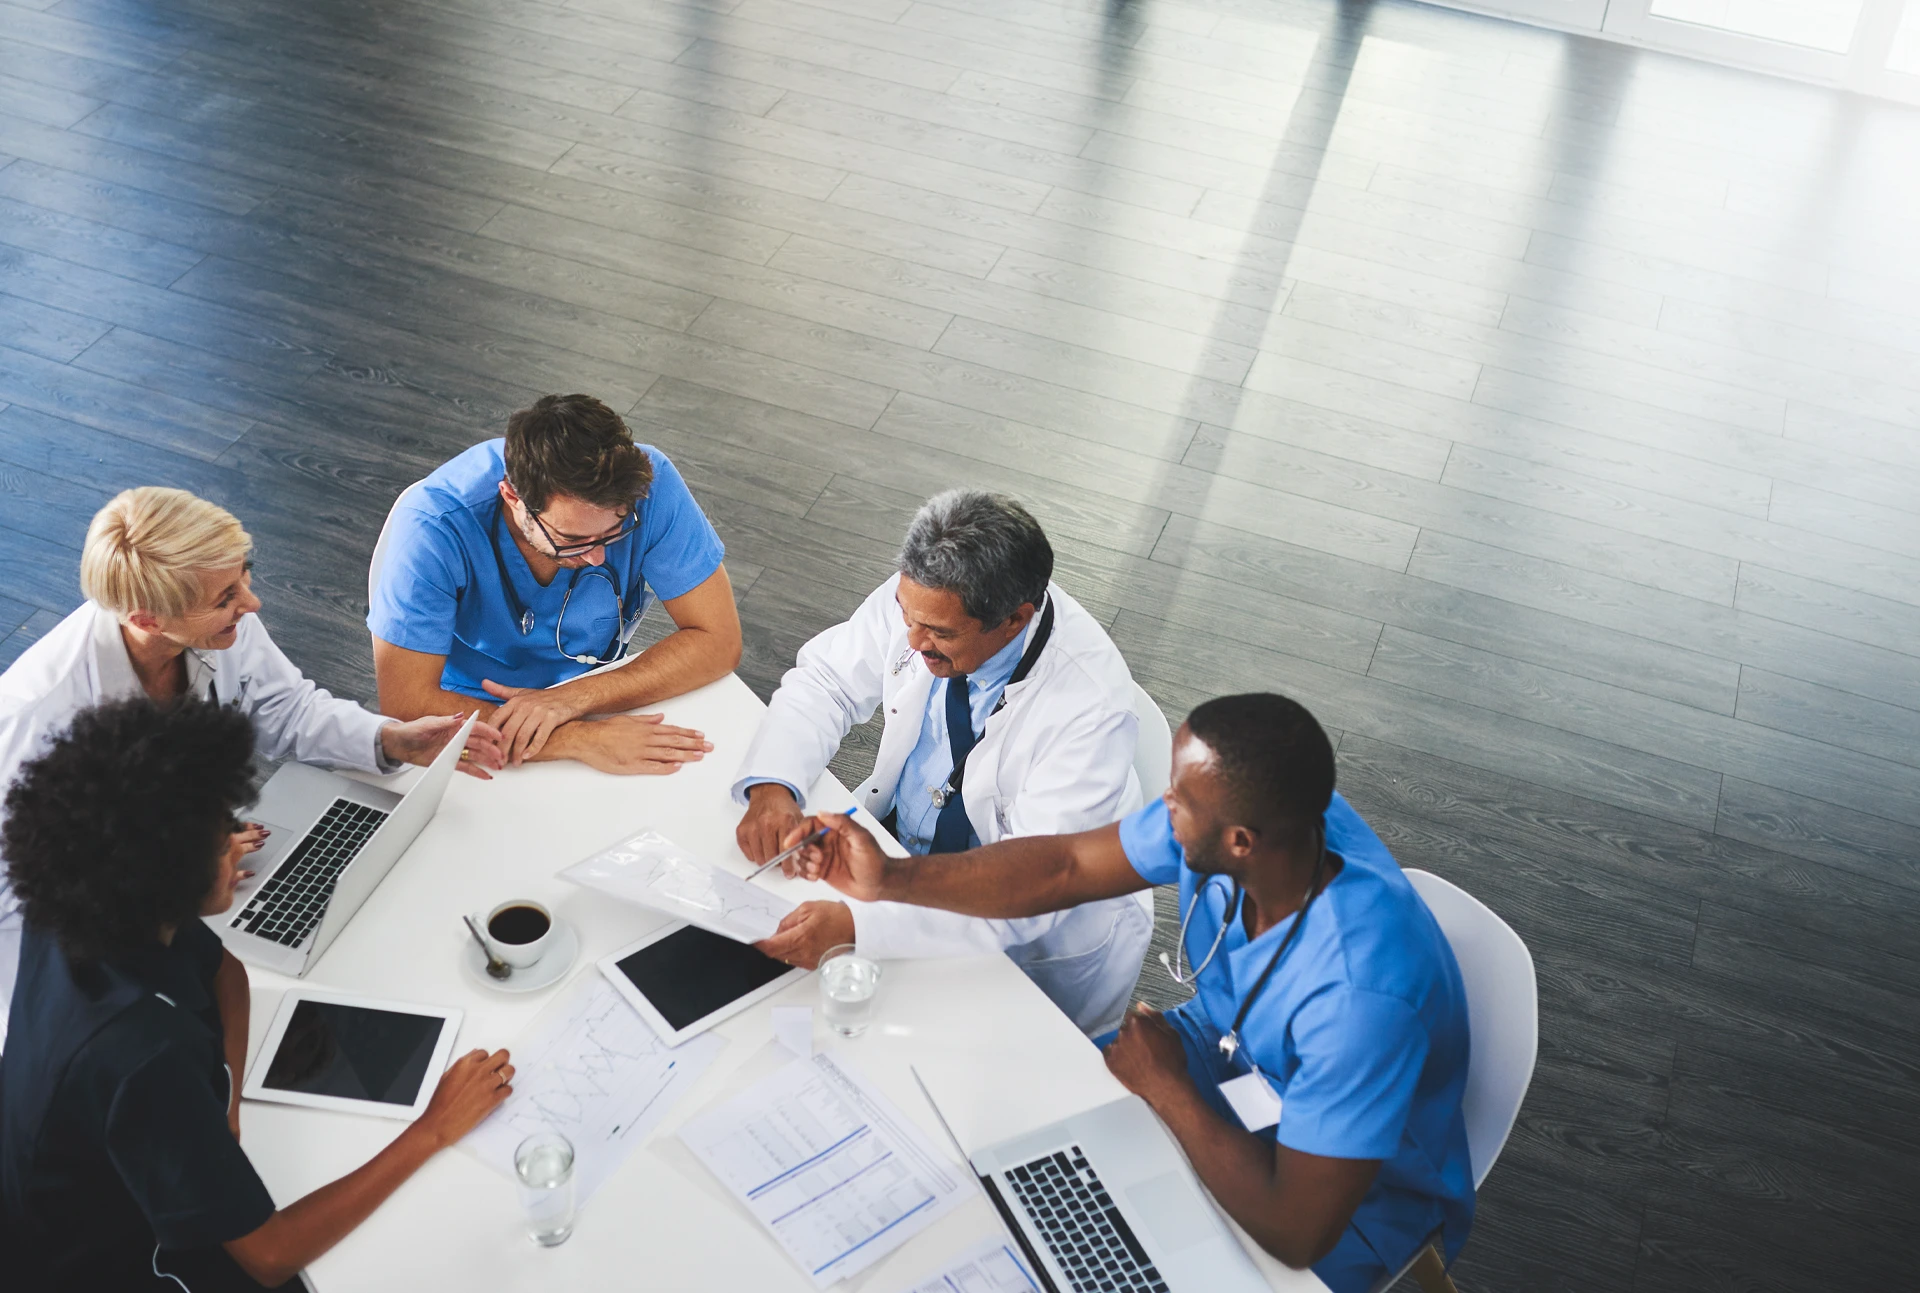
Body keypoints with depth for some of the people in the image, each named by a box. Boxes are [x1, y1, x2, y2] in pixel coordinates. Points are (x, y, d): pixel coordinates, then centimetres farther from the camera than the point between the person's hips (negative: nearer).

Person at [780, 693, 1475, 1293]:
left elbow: (1296, 1231, -35)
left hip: (1352, 1197, -6)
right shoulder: (1227, 812, -22)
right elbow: (1066, 868, -6)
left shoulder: (1361, 992, -42)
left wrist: (1165, 1088, -24)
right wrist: (891, 879, -9)